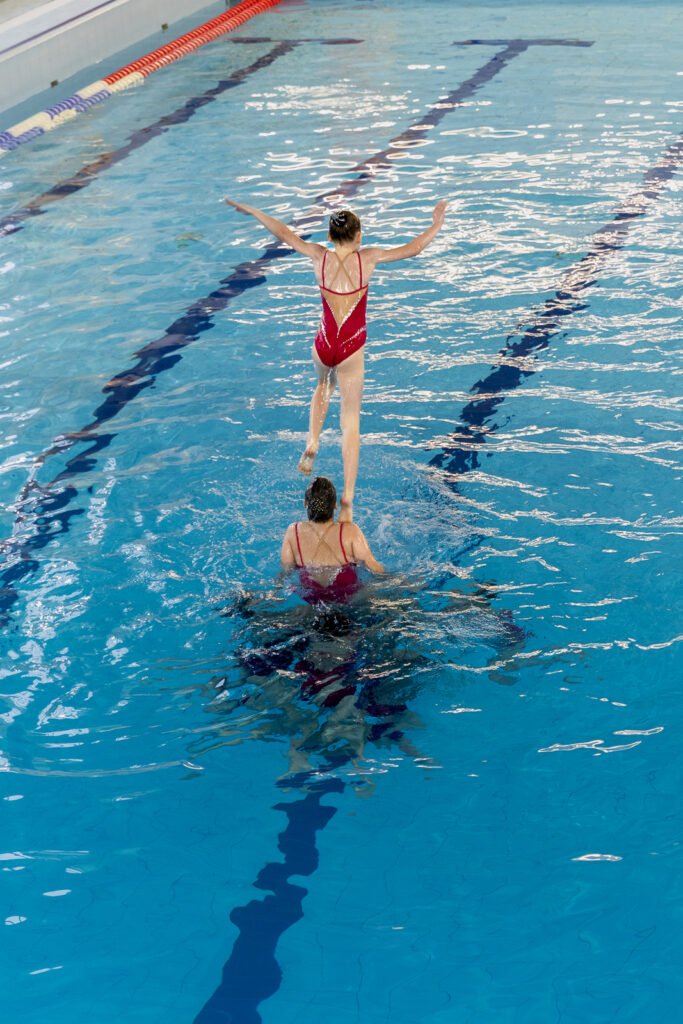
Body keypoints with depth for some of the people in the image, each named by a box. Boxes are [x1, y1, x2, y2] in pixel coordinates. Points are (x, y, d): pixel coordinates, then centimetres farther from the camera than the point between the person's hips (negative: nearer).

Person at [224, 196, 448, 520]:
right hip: (351, 348, -2)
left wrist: (251, 210, 20)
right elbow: (412, 249, -3)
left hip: (323, 345, 2)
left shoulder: (319, 257, -6)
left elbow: (283, 233, 7)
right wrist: (436, 224, 14)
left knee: (324, 385, 38)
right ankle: (348, 499, -3)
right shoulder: (367, 258, -11)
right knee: (350, 421, 4)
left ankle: (312, 444, 18)